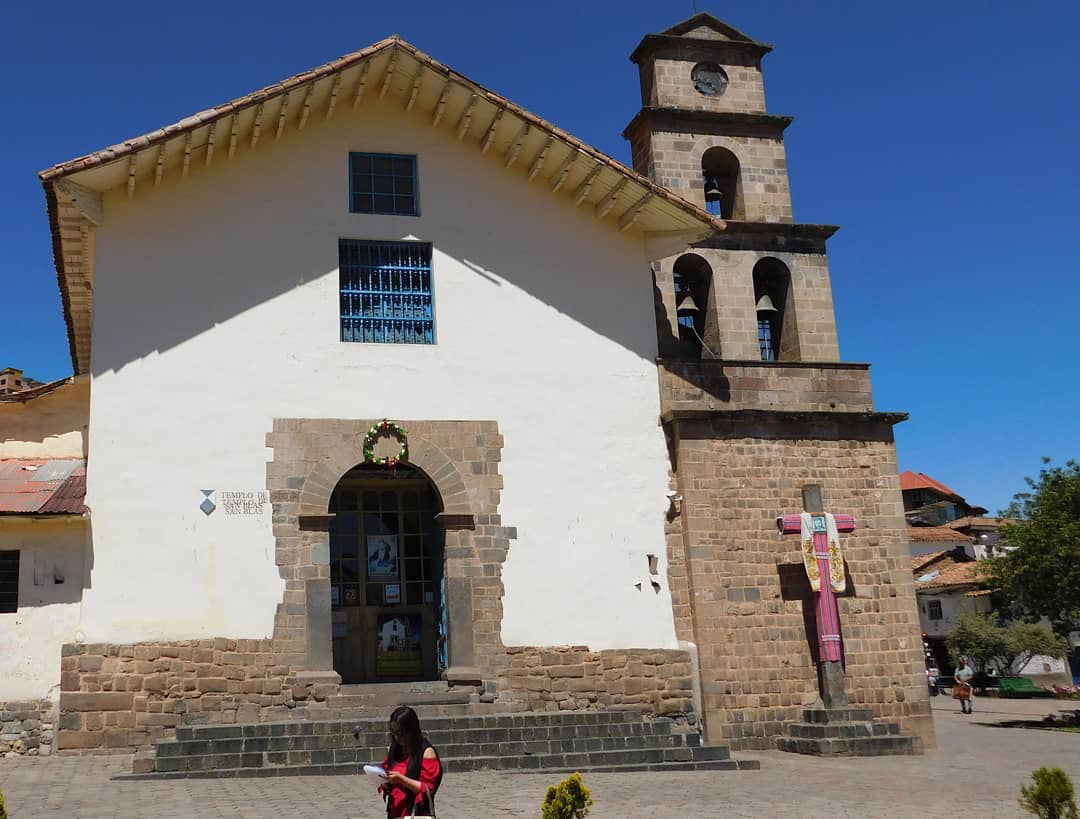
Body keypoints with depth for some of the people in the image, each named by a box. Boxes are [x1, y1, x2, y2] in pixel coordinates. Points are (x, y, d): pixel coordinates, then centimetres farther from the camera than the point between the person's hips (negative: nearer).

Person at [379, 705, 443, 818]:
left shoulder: (426, 752, -8)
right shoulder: (395, 750, 11)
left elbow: (427, 789, -11)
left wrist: (401, 779, -19)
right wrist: (383, 779, -4)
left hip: (417, 814, -5)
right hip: (394, 813, 5)